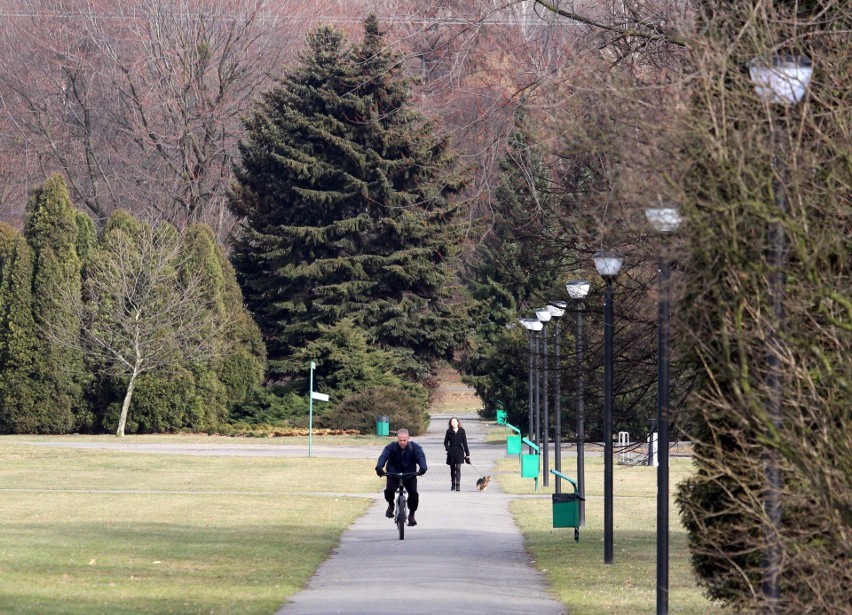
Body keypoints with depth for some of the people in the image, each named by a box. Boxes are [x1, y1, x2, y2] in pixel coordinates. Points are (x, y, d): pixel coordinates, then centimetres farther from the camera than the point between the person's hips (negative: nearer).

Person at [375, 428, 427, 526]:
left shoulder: (415, 447, -10)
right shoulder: (391, 447, -11)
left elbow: (421, 457, -23)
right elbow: (383, 456, -24)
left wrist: (423, 468, -44)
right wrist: (379, 467, -45)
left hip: (410, 475, 0)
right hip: (393, 474, 0)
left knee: (413, 493, -18)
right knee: (389, 490, -24)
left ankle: (411, 514, 3)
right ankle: (391, 505, 11)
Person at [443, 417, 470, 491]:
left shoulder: (462, 431, 5)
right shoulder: (449, 432, 5)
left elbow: (464, 443, 6)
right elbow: (446, 442, 6)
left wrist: (467, 454, 5)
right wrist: (448, 449, -12)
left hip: (459, 452, -1)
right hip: (451, 453, 1)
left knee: (458, 468, -12)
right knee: (452, 469, 8)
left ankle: (458, 485, -18)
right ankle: (453, 485, 19)